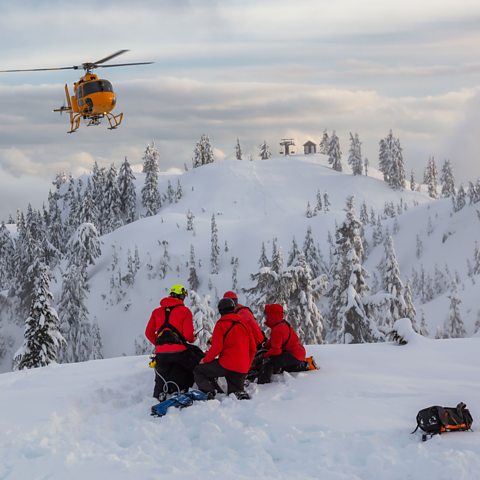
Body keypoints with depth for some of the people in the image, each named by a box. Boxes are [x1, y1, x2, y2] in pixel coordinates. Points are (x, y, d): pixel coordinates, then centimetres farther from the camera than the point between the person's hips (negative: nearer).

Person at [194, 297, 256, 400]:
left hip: (226, 364, -6)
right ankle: (241, 394, -10)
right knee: (234, 391, 24)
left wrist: (205, 360, 2)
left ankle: (208, 392, -16)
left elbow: (216, 347, -13)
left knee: (198, 371, 8)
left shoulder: (221, 324, -5)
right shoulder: (243, 323, 13)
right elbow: (252, 348, 14)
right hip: (242, 369, 6)